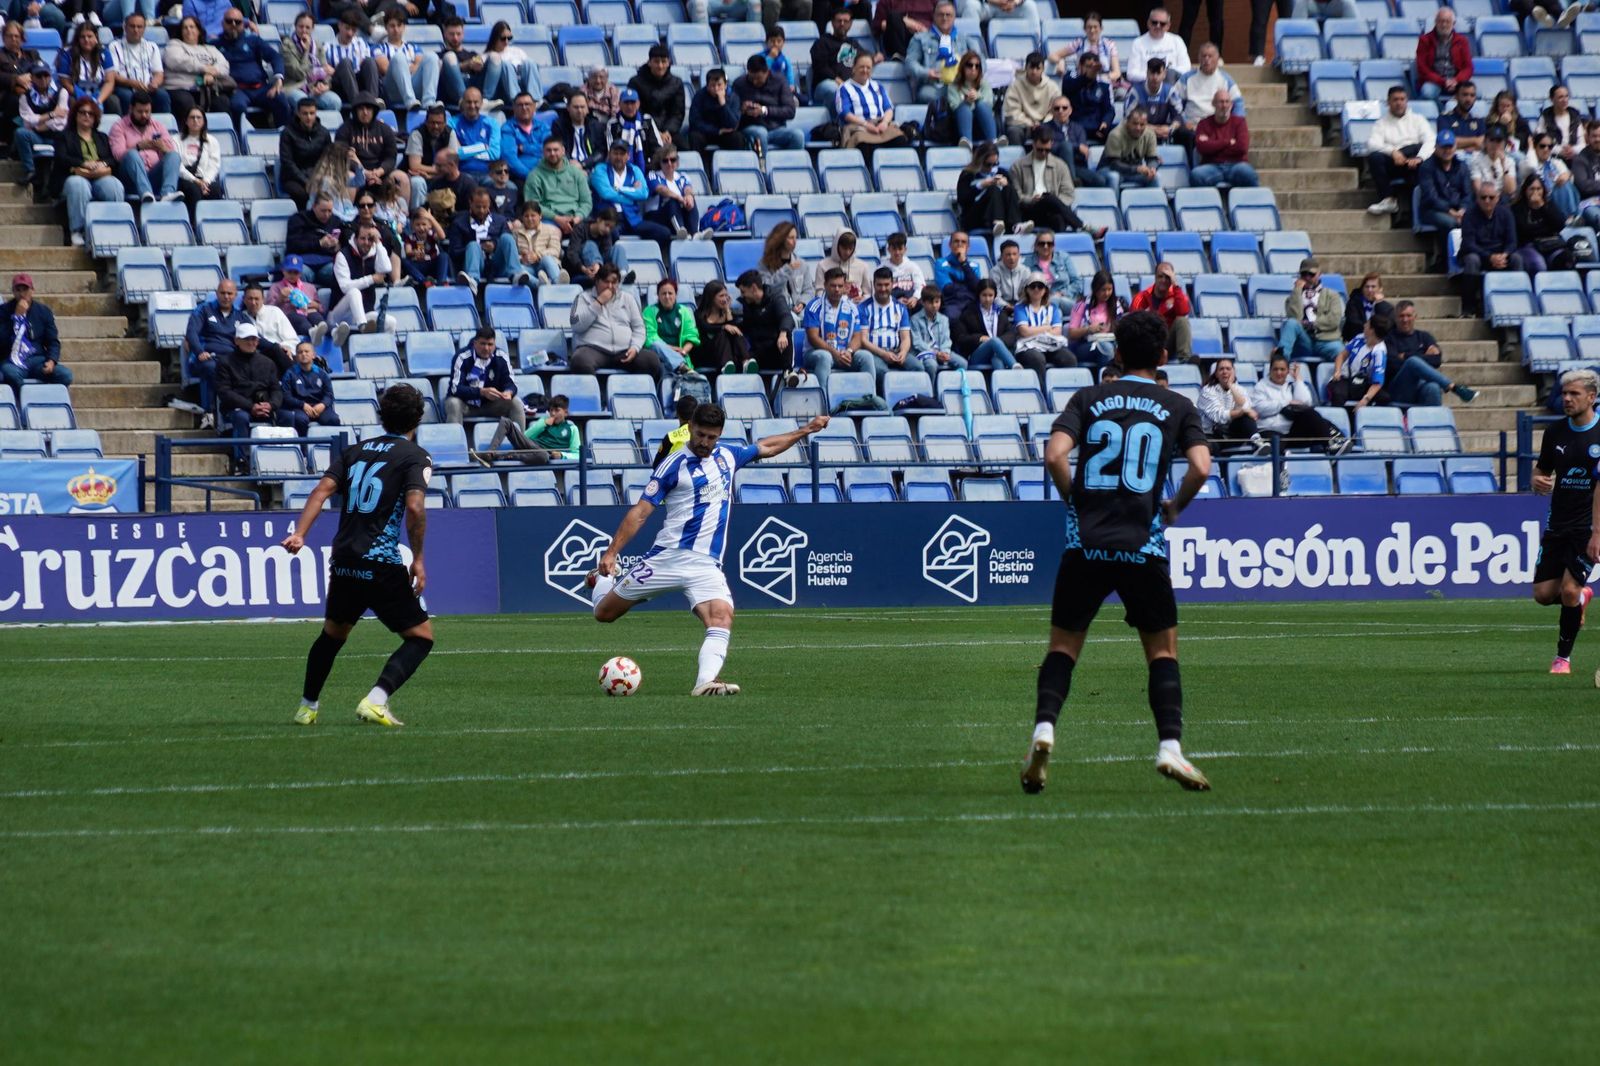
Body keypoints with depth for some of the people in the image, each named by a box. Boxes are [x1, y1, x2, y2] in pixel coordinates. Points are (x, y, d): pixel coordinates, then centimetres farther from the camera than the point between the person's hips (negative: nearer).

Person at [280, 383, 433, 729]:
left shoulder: (355, 451, 15)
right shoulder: (415, 456, -2)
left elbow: (323, 489, 2)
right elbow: (415, 506, -16)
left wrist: (299, 533, -7)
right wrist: (418, 560, -10)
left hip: (344, 559, 6)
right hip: (381, 564, -6)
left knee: (333, 633, 27)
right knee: (421, 635, 2)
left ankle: (307, 707, 33)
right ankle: (376, 700, -16)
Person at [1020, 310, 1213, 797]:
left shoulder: (1088, 399, 9)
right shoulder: (1177, 407, 7)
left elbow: (1055, 454, -6)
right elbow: (1201, 467, -7)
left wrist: (1073, 497, 10)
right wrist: (1174, 507, 11)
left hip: (1085, 541, 1)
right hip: (1142, 546, -1)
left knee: (1063, 645, 10)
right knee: (1163, 647, 10)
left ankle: (1044, 727, -13)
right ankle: (1170, 747, -4)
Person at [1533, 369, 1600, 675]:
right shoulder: (1555, 432, 5)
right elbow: (1542, 470, 17)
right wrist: (1537, 481, -10)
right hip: (1557, 525, 5)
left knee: (1569, 590, -15)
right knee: (1543, 593, 0)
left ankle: (1563, 657, 2)